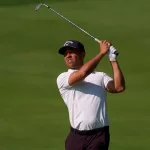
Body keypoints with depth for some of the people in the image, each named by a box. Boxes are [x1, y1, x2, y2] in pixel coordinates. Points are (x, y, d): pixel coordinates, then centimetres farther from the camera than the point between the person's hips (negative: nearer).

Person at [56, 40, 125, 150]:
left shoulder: (100, 76, 11)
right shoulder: (62, 79, 6)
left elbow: (119, 87, -7)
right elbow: (82, 73, -13)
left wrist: (113, 60, -9)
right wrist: (102, 53, -8)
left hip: (99, 135, -2)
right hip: (76, 136, 2)